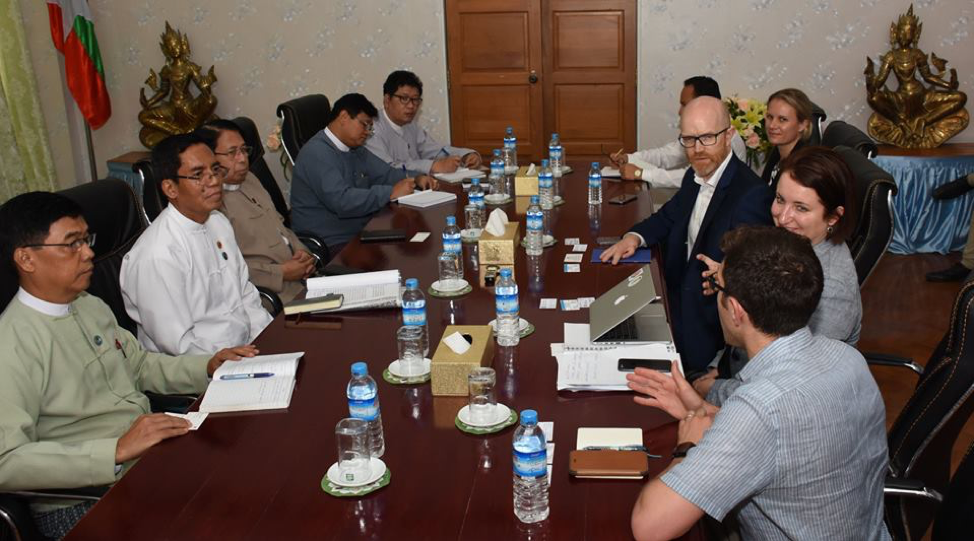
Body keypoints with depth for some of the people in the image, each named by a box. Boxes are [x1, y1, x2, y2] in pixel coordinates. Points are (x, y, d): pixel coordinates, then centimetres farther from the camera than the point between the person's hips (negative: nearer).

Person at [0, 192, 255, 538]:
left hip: (150, 454, 8)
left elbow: (140, 365, 23)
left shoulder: (91, 307, 9)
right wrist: (117, 450, -30)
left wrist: (208, 367, 7)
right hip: (83, 503, -8)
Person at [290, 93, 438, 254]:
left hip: (361, 233, 9)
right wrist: (391, 193, -25)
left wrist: (417, 178, 0)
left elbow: (386, 173, 21)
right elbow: (341, 201, -28)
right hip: (332, 245, -9)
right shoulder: (316, 153, -16)